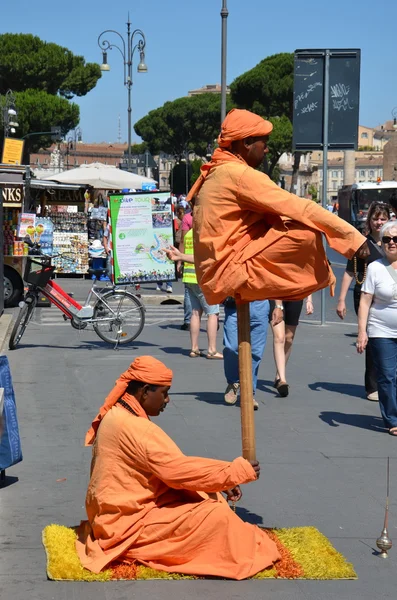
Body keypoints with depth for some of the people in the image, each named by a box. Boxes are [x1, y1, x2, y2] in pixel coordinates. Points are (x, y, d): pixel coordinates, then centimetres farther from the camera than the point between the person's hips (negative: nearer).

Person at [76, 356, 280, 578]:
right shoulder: (135, 428, -24)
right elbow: (180, 471, -22)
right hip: (127, 526, -11)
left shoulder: (117, 415, 9)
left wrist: (224, 480, 3)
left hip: (121, 513, 11)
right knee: (217, 515, -16)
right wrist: (237, 471, -13)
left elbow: (170, 468, 10)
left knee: (206, 496, 9)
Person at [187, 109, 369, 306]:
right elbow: (299, 208, -17)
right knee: (306, 233, -19)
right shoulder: (239, 174, -15)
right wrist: (352, 236, -15)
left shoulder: (216, 173, 15)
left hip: (220, 272, 10)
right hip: (231, 271, -10)